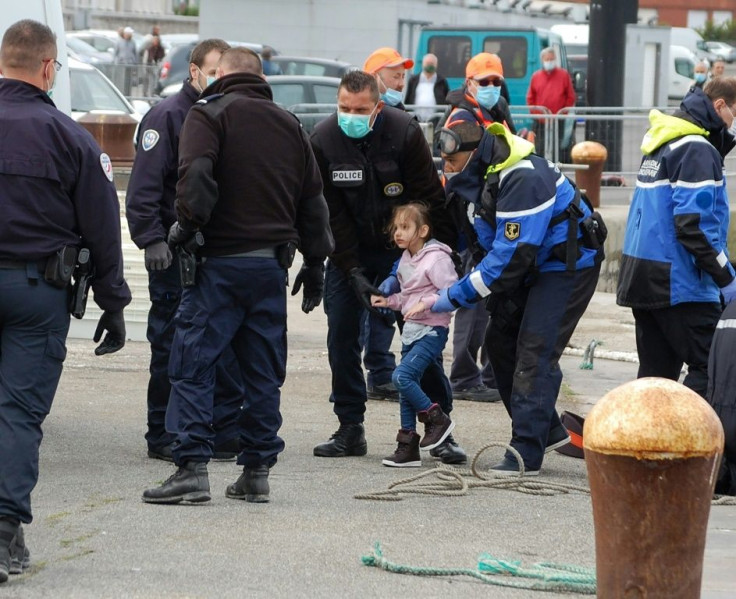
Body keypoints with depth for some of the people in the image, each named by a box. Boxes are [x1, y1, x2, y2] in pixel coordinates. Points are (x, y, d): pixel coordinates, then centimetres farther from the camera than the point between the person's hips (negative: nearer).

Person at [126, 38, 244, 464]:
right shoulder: (168, 117, -6)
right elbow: (144, 186, -12)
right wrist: (153, 238, -20)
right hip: (176, 253, -6)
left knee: (229, 348, 4)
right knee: (171, 347, 0)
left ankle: (228, 433, 10)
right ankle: (164, 437, 6)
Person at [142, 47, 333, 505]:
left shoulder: (209, 114, -1)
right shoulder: (289, 124, 16)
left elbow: (196, 174, -19)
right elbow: (313, 198, 18)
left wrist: (188, 226, -8)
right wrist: (315, 265, 23)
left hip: (221, 261, -5)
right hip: (272, 264, 5)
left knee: (193, 366, -3)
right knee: (264, 372, 10)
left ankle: (193, 468, -11)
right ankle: (257, 472, 10)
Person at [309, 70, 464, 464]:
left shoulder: (404, 133, -18)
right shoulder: (323, 140, -13)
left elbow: (430, 199, -13)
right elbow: (331, 213, -11)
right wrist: (354, 272, -18)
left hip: (403, 249, -2)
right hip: (349, 251, 2)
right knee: (342, 336, -3)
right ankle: (350, 430, 7)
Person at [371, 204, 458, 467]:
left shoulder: (436, 259, -13)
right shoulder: (406, 259, 13)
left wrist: (424, 304, -25)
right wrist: (389, 301, 7)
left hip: (431, 331, -9)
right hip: (411, 330, 9)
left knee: (402, 376, -21)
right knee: (407, 387, 8)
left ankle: (437, 419, -5)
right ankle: (408, 448, 11)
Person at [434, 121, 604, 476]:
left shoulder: (523, 180, -32)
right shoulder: (481, 174, -2)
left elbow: (511, 255, -32)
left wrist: (457, 296, -26)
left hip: (568, 267, -10)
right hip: (534, 267, 10)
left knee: (534, 353, -16)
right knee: (501, 343, 9)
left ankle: (526, 453, -15)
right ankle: (547, 431, 21)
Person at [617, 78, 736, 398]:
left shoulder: (662, 143, 16)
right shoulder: (696, 149, -14)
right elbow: (693, 224, -21)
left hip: (642, 276, 10)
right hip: (678, 282, -10)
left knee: (656, 372, 12)